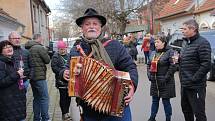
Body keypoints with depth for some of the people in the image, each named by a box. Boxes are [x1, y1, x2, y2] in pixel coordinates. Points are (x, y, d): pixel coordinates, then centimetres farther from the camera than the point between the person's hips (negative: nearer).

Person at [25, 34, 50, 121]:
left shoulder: (28, 49, 11)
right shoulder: (40, 48, -14)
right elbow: (47, 60, -9)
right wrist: (45, 53, 7)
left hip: (32, 77, 9)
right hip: (39, 76, -9)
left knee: (36, 98, 17)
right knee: (44, 98, -1)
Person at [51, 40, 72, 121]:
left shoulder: (68, 55, 14)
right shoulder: (56, 56, -4)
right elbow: (54, 68, -13)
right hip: (61, 80, -5)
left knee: (68, 96, 11)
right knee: (63, 97, 0)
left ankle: (67, 112, 26)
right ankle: (64, 114, 11)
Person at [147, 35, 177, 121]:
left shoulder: (169, 52, -9)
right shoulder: (153, 53, 10)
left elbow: (173, 66, -16)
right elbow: (149, 65, 15)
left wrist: (166, 78, -18)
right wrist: (149, 75, 2)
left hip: (165, 83, -5)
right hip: (154, 82, 6)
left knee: (166, 101, 7)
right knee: (155, 100, 16)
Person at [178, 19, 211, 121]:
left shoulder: (202, 43, -14)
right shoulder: (186, 44, 14)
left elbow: (206, 65, -21)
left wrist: (193, 79, -20)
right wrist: (178, 59, 4)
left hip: (196, 86, -9)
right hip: (184, 85, 9)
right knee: (186, 110, 20)